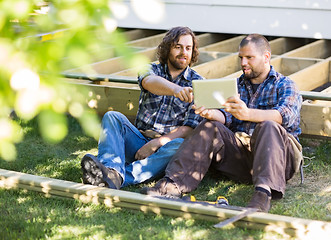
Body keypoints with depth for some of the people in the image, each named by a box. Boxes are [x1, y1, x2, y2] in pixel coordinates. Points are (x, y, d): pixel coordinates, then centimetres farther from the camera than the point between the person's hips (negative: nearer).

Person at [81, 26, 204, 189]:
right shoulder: (152, 70, 8)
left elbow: (191, 127, -5)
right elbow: (150, 82, -21)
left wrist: (157, 143, -18)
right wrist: (175, 89, -44)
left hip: (165, 147, -2)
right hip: (139, 139, 2)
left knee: (179, 146, -35)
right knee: (112, 117, -23)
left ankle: (121, 178, -52)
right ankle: (112, 170, -51)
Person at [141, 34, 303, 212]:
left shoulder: (285, 85, 6)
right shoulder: (236, 85, 22)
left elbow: (286, 116, -16)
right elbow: (226, 116, 8)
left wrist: (248, 114, -35)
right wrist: (210, 113, -18)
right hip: (240, 148, 4)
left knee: (267, 127, -33)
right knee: (211, 128, -18)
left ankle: (264, 192, -54)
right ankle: (174, 183, -34)